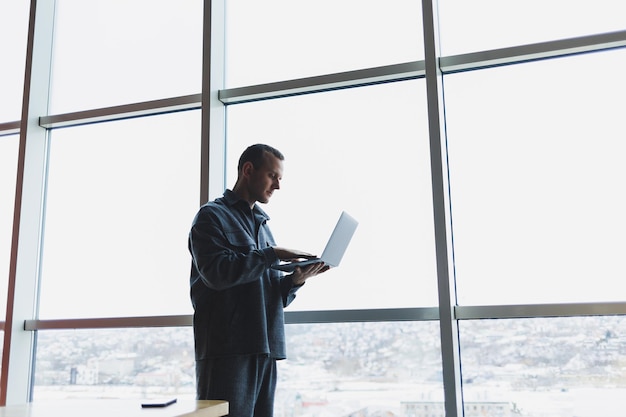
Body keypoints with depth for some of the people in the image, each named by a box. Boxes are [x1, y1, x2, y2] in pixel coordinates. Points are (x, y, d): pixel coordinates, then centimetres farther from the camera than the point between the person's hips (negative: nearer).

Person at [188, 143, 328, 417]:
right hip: (227, 349, -6)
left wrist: (294, 280, -1)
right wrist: (272, 254, -13)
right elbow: (216, 272, -17)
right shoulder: (212, 215, 1)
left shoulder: (262, 225, 22)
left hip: (265, 349, 7)